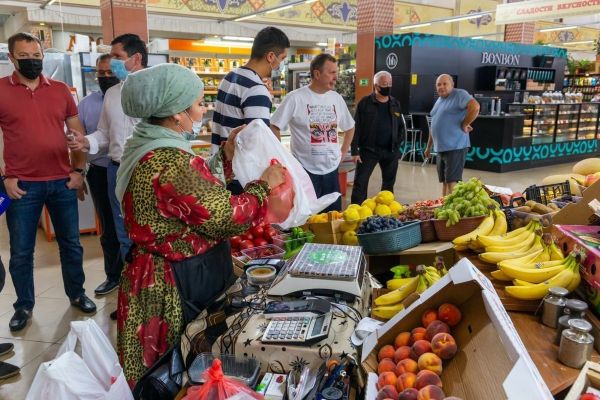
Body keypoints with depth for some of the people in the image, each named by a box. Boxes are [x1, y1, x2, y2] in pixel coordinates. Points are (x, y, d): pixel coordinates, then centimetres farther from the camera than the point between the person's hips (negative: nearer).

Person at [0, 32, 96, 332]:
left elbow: (76, 132, 10)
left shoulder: (60, 90, 6)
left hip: (62, 182, 2)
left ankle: (77, 294, 30)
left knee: (71, 243, 13)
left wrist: (78, 170, 2)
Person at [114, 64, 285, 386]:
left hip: (160, 275, 10)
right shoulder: (171, 162, -29)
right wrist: (264, 185, -11)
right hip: (178, 286, -10)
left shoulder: (147, 146, 4)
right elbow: (226, 218, -24)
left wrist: (226, 154, 9)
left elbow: (197, 190, 13)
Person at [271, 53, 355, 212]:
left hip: (331, 170, 6)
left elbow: (350, 127, 21)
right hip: (305, 170, -5)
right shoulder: (295, 98, -10)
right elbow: (274, 128, -8)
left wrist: (342, 153, 12)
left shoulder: (337, 99, 8)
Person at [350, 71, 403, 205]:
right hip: (368, 150, -4)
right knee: (360, 183, -5)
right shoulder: (365, 103, -5)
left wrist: (397, 146, 6)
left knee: (389, 184, 13)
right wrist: (354, 151, -13)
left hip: (390, 151, 4)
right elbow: (356, 128, -8)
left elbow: (400, 127, 16)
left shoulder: (395, 104, 9)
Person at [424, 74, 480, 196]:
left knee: (452, 181, -8)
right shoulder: (439, 101, 19)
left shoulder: (459, 94, -8)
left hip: (455, 147, -8)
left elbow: (475, 107, -25)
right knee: (445, 181, 13)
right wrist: (429, 146, 25)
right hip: (440, 148, 9)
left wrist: (464, 125, -16)